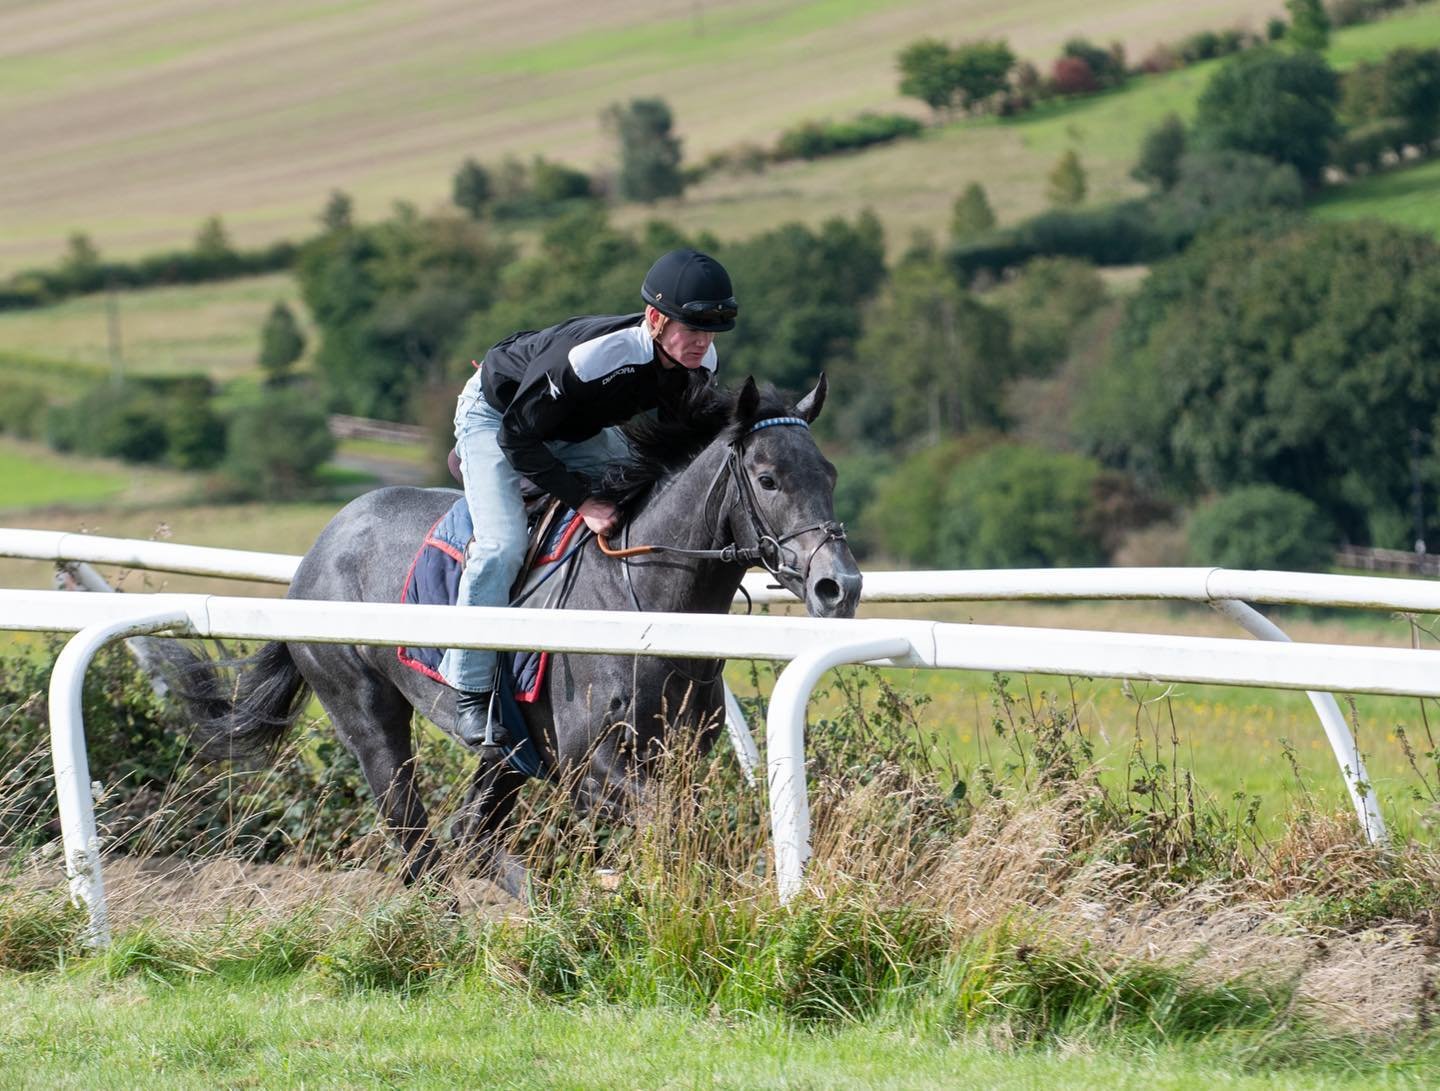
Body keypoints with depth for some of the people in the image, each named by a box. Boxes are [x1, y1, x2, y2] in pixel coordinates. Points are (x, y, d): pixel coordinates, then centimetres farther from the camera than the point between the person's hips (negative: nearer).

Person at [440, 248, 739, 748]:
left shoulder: (700, 364, -21)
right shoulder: (589, 355, -41)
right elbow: (518, 437, -31)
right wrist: (583, 501, -33)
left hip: (578, 432, 7)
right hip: (495, 415, -7)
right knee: (501, 546, -22)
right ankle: (470, 693, -12)